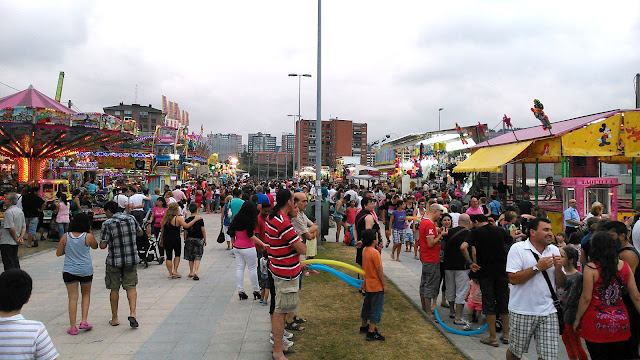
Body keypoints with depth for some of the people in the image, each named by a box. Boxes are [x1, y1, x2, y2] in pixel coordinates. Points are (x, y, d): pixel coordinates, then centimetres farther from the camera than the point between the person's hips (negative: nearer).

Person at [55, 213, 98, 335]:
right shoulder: (88, 237, -8)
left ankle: (72, 327, 5)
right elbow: (95, 246, 12)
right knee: (86, 294, 19)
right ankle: (84, 321, 10)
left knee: (73, 298, 4)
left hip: (69, 271, 1)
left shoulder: (65, 237, -3)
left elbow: (58, 253, 6)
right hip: (86, 270, -1)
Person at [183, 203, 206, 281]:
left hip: (189, 239, 3)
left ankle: (191, 272, 20)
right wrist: (205, 240, 3)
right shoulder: (200, 219, -9)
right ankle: (195, 271, -15)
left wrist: (185, 240, 17)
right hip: (198, 239, -3)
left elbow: (185, 231, 4)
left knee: (190, 257, 14)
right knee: (198, 256, 1)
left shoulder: (187, 220, -1)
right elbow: (203, 230, -6)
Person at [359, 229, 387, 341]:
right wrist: (384, 285, -13)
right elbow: (379, 270, -20)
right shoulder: (375, 252, -23)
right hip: (376, 286, -9)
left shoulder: (364, 250, 3)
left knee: (367, 306, 22)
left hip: (367, 284, 9)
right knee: (376, 309, 0)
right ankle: (371, 332, 1)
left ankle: (364, 326, 37)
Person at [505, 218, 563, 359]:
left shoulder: (554, 250, 8)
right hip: (522, 312, -3)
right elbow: (513, 279, -16)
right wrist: (537, 267, -18)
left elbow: (561, 283, 10)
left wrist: (558, 268, -9)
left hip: (548, 312, 4)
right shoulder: (518, 248, -8)